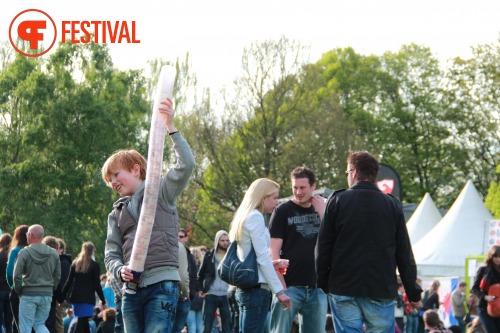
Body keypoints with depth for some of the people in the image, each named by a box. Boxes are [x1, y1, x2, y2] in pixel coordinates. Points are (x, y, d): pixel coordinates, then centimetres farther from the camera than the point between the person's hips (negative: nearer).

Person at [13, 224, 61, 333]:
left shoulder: (24, 252, -10)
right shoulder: (54, 253, 5)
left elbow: (17, 275, -12)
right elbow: (57, 275, 7)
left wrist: (19, 290, 3)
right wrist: (51, 290, 14)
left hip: (29, 294, -5)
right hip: (47, 294, 5)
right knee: (40, 324, 15)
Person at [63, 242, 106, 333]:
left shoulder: (75, 263, 9)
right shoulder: (94, 265, -3)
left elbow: (69, 282, 8)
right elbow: (97, 284, -5)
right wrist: (103, 299, 2)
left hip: (75, 296, 5)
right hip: (88, 297, -5)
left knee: (84, 322, 14)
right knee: (81, 322, -10)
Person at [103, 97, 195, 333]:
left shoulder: (161, 192, 7)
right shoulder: (117, 214, 19)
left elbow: (186, 165, -9)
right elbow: (111, 254, 13)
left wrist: (170, 127, -14)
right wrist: (120, 270, -9)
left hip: (162, 284, -6)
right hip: (132, 289, 6)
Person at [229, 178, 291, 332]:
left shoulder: (245, 217, 19)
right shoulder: (255, 217, -9)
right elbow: (262, 257, -15)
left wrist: (271, 266, 15)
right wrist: (279, 291, -15)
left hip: (246, 288, 10)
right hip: (256, 289, -10)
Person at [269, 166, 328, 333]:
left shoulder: (321, 210, 13)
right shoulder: (283, 211, 0)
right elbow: (274, 252, -5)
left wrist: (322, 212, -4)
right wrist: (282, 288, -14)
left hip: (317, 288, 4)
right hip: (290, 286, -4)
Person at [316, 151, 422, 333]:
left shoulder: (337, 200, 1)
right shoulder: (392, 205, 6)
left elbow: (323, 248, 1)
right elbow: (404, 253, 6)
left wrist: (323, 284, 9)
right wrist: (413, 292, 10)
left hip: (343, 289, -1)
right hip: (382, 291, 1)